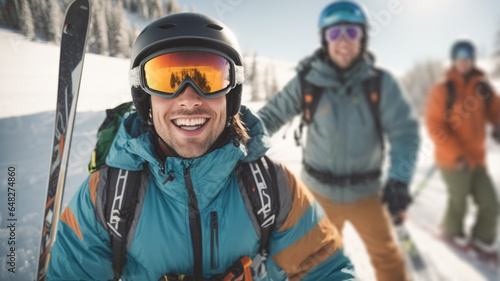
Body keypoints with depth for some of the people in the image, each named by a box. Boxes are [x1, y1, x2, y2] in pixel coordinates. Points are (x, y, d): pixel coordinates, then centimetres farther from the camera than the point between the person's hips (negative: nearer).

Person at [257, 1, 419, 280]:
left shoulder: (381, 82, -12)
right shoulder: (306, 82, -12)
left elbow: (404, 130, -12)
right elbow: (272, 116, -7)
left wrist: (399, 179, -25)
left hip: (365, 191, 0)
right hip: (319, 190, 0)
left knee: (386, 255, 21)